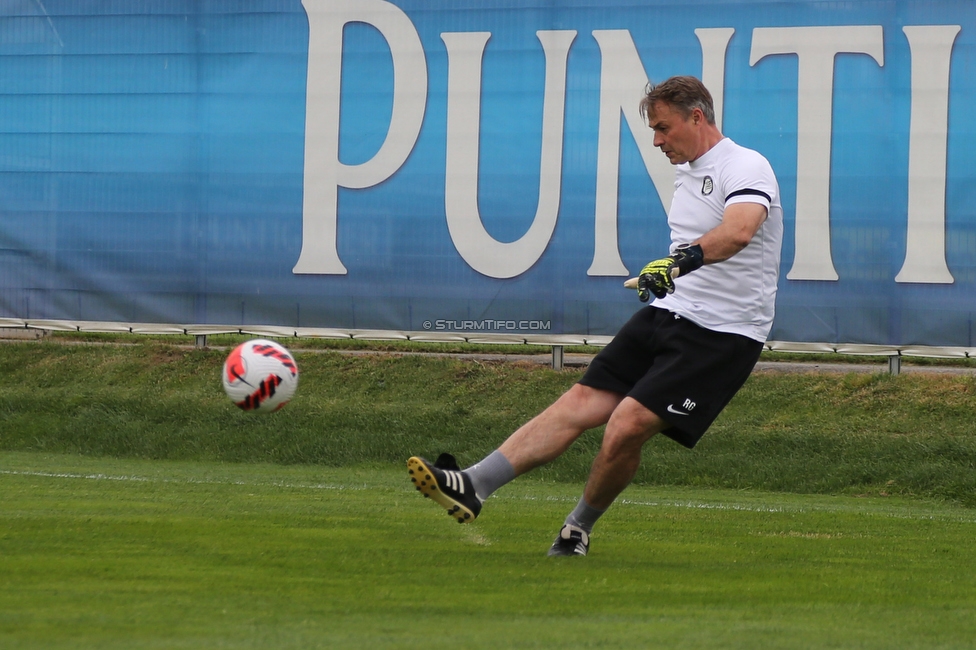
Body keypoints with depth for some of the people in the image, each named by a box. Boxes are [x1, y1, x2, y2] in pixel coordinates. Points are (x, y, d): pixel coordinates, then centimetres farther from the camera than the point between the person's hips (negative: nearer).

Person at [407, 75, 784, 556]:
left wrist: (683, 259, -49)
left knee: (628, 425, -19)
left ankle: (579, 530, 2)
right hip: (668, 314, 8)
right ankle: (472, 487, -15)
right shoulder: (686, 170, 15)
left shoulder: (746, 168, -14)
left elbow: (738, 231, -36)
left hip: (723, 333, -8)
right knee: (581, 403, -6)